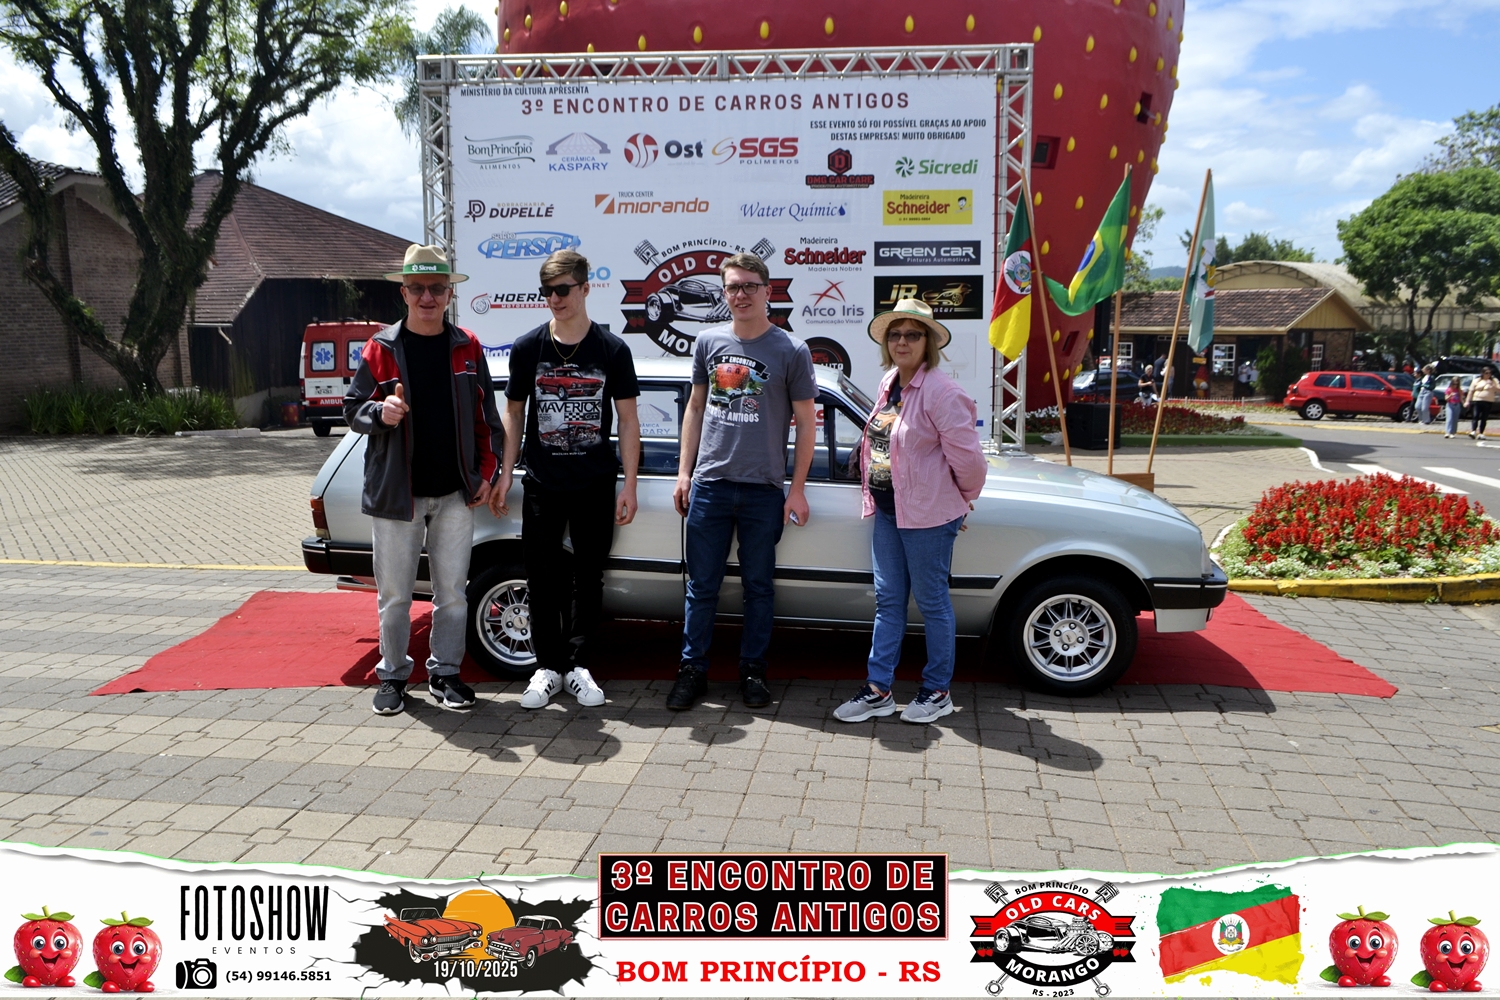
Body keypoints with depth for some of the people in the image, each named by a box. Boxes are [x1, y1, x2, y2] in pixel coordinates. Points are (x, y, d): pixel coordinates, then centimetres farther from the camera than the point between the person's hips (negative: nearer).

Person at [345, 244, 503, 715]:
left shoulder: (467, 348, 5)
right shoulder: (381, 349, 1)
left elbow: (485, 415, 8)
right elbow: (352, 408, 2)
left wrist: (487, 471, 3)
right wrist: (380, 412, -20)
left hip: (455, 493, 1)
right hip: (395, 494, -1)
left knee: (452, 592, 8)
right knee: (394, 594, 6)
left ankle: (445, 673, 22)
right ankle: (393, 675, 22)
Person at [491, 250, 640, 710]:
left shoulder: (612, 349, -2)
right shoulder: (527, 348, 1)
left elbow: (628, 419, 1)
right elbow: (513, 414, 8)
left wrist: (630, 485, -4)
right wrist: (504, 476, 1)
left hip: (595, 486, -1)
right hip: (542, 486, 1)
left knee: (589, 578, 7)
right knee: (541, 579, 5)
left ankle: (579, 667, 20)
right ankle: (548, 667, 19)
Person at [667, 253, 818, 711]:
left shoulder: (791, 351, -1)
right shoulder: (709, 342, 7)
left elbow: (806, 423, 1)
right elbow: (695, 408, 14)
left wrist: (797, 490, -3)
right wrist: (684, 472, 9)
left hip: (763, 490, -2)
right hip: (709, 485, 2)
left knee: (758, 586, 8)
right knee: (702, 584, 7)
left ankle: (753, 670, 21)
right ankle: (693, 669, 18)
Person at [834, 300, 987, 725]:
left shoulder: (940, 391, -17)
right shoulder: (889, 383, 9)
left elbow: (965, 455, -15)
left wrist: (964, 497, -1)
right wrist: (874, 494, 15)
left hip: (928, 515, -8)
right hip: (888, 511, 8)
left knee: (932, 602, 5)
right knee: (888, 601, 11)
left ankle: (937, 691, 20)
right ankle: (878, 690, 19)